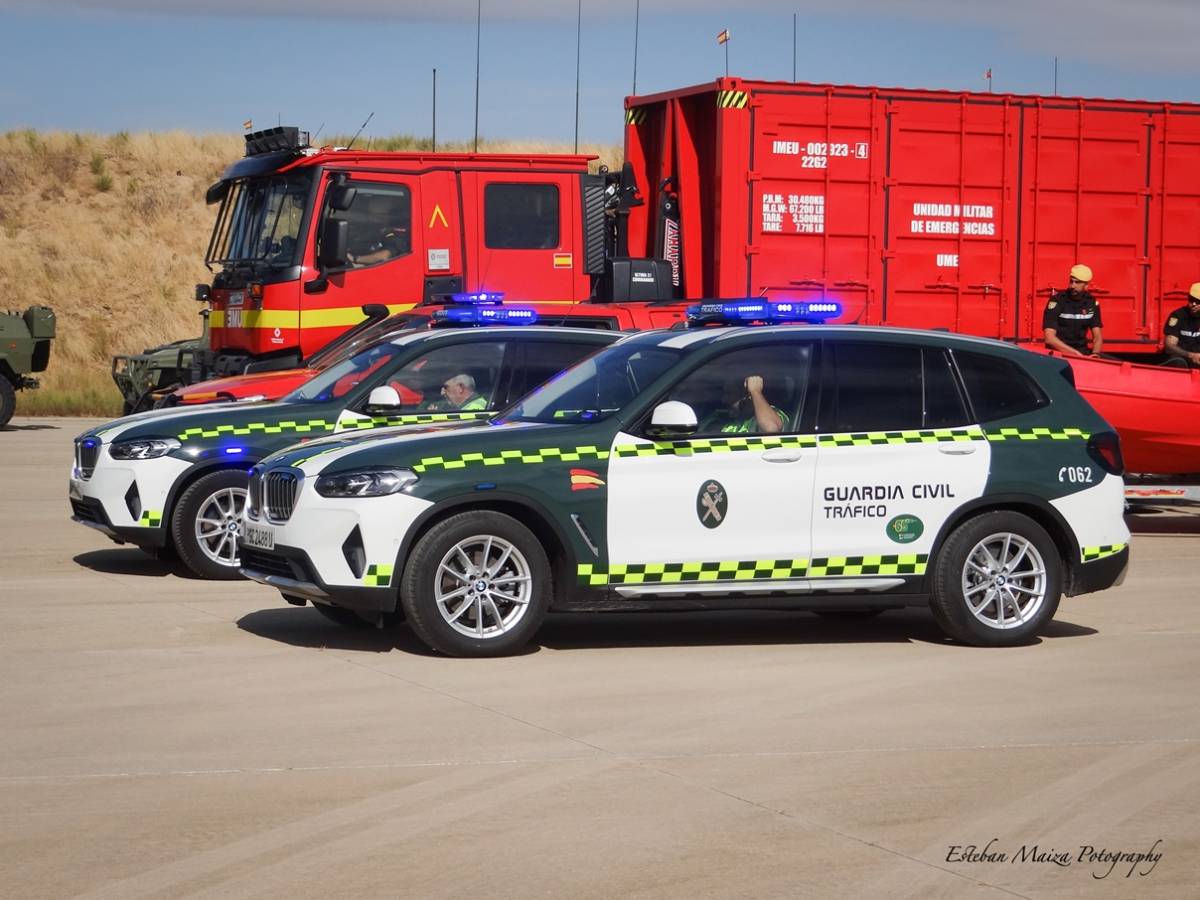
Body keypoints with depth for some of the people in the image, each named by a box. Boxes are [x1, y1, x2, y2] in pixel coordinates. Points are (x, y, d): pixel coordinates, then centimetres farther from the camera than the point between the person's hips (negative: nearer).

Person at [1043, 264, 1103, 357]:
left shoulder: (1091, 303, 5)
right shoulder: (1057, 301, -11)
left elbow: (1097, 336, 6)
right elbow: (1049, 338, -19)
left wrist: (1095, 354, -17)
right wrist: (1075, 353, -26)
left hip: (1082, 352, 5)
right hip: (1058, 353, -5)